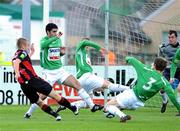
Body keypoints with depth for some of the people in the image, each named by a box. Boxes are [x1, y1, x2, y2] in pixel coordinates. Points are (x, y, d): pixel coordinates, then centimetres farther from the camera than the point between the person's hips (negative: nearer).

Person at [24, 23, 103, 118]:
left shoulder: (58, 40, 9)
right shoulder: (44, 40, -9)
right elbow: (43, 44, -36)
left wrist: (62, 52, -1)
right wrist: (56, 37, -49)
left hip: (60, 70, 5)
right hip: (49, 73, -5)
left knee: (77, 84, -7)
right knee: (43, 95, -8)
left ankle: (92, 106, -5)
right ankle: (29, 113, 11)